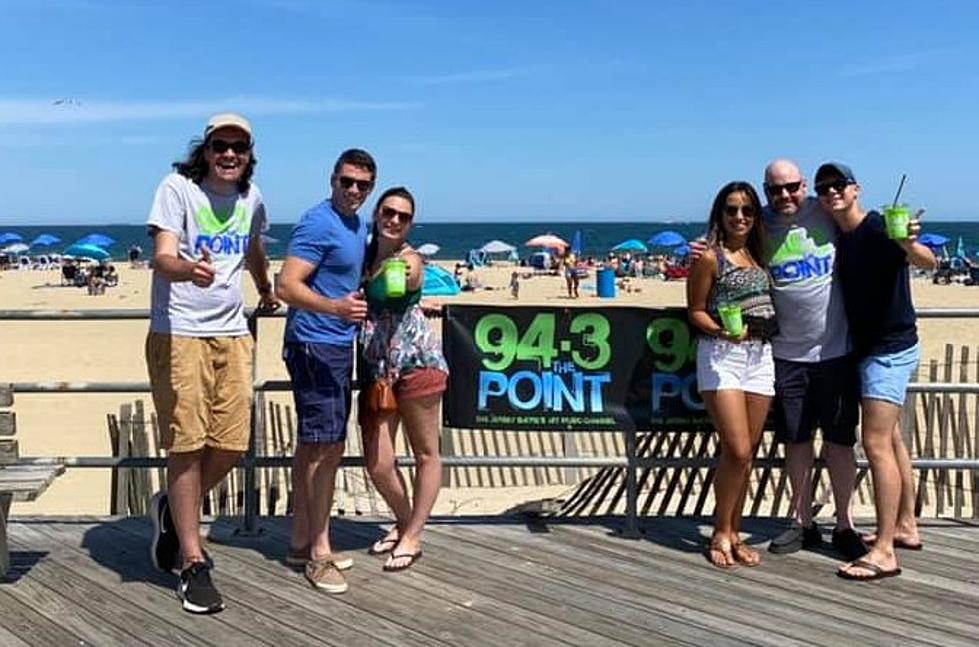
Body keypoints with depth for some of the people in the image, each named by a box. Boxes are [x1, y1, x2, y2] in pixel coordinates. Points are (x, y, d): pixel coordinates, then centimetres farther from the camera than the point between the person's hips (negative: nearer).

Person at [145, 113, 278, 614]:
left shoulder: (252, 197, 11)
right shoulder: (177, 188, -7)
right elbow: (162, 257, -20)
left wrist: (266, 293, 45)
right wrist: (190, 269, -42)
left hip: (232, 334, 6)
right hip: (179, 334, -5)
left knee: (230, 446, 4)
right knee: (187, 445, -4)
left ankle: (172, 510, 33)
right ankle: (193, 564, 8)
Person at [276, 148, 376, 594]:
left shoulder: (357, 226, 14)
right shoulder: (319, 224, -15)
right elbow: (287, 286, -23)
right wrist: (335, 307, -37)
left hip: (338, 345, 10)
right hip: (315, 345, -10)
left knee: (314, 447, 14)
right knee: (325, 447, -7)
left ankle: (302, 542, 23)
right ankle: (319, 551, 3)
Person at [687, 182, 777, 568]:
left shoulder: (758, 254, 14)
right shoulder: (710, 257, -3)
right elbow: (695, 311, -4)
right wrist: (723, 332, -19)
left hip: (760, 355, 6)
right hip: (721, 355, -6)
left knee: (748, 452, 7)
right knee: (737, 451, -11)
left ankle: (734, 534, 18)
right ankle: (720, 534, 7)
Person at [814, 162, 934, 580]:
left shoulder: (879, 229, -16)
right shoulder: (835, 238, 8)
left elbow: (929, 263, -29)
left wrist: (911, 245, -54)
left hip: (890, 348, -9)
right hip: (869, 347, 9)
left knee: (877, 443, -13)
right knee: (890, 440, 16)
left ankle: (884, 553, -10)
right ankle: (905, 526, 29)